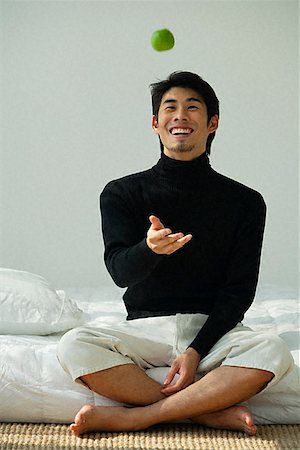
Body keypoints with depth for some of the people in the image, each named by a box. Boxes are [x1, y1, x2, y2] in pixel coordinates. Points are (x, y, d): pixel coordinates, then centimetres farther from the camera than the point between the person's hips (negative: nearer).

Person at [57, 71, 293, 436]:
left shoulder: (245, 201, 5)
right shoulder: (122, 193, 5)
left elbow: (239, 290, 0)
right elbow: (120, 271, -9)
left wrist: (197, 351, -15)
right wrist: (150, 249, -34)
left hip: (212, 328, 0)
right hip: (145, 326, 0)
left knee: (273, 353, -32)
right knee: (74, 346, -29)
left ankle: (131, 417, -25)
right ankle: (210, 412, -22)